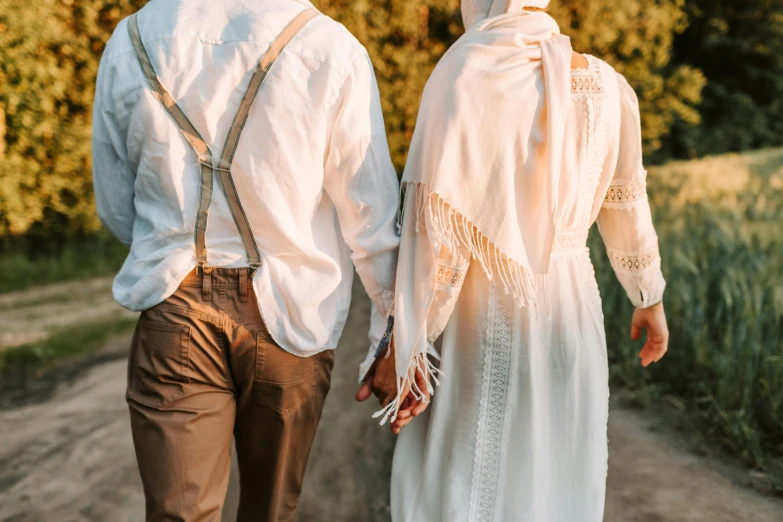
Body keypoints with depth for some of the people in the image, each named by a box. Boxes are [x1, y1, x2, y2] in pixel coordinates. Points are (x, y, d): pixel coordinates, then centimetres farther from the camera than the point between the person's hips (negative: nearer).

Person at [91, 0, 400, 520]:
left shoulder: (128, 43, -1)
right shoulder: (331, 49, -11)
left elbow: (116, 208, 9)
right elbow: (370, 212, -6)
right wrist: (394, 328, 6)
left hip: (175, 311, 1)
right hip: (291, 316, -1)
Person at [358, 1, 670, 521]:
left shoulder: (463, 74, -13)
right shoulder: (604, 84, 2)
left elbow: (437, 224, -19)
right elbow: (627, 205, 12)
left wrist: (405, 346, -15)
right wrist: (650, 298, 26)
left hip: (480, 308, -4)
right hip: (570, 301, 4)